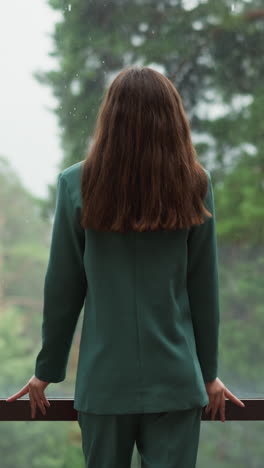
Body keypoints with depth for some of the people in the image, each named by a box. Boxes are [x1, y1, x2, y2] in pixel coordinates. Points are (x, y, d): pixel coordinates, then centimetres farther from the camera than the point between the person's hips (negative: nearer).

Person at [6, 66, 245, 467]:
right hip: (176, 376, 0)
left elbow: (62, 288, -2)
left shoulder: (76, 184, -6)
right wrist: (209, 372, 12)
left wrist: (47, 370, 10)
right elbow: (204, 288, 1)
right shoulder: (195, 186, -5)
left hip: (104, 378, 0)